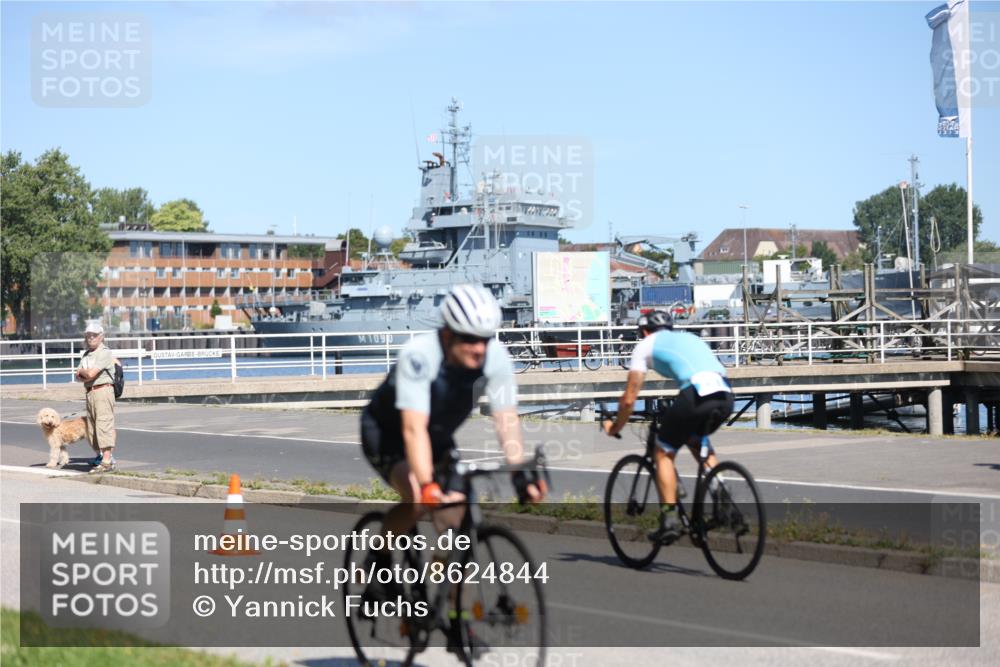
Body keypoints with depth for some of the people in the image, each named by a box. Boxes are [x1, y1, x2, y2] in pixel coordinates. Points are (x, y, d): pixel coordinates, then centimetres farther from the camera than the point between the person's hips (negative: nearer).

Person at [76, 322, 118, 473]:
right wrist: (86, 374, -9)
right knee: (92, 428, 11)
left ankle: (107, 462, -19)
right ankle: (103, 455, 22)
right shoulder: (86, 354, 19)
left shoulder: (105, 353, -9)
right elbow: (79, 377, 12)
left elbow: (91, 373, -18)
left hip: (103, 391, -9)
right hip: (90, 392, 9)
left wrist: (81, 371, 2)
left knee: (104, 425, -14)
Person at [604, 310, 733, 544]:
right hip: (726, 396, 6)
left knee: (664, 453, 14)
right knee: (697, 441, 33)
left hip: (696, 394, -6)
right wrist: (674, 413, 57)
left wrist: (615, 427, 35)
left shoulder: (646, 345, 21)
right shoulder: (689, 337, 36)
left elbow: (629, 399, 18)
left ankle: (670, 520, 4)